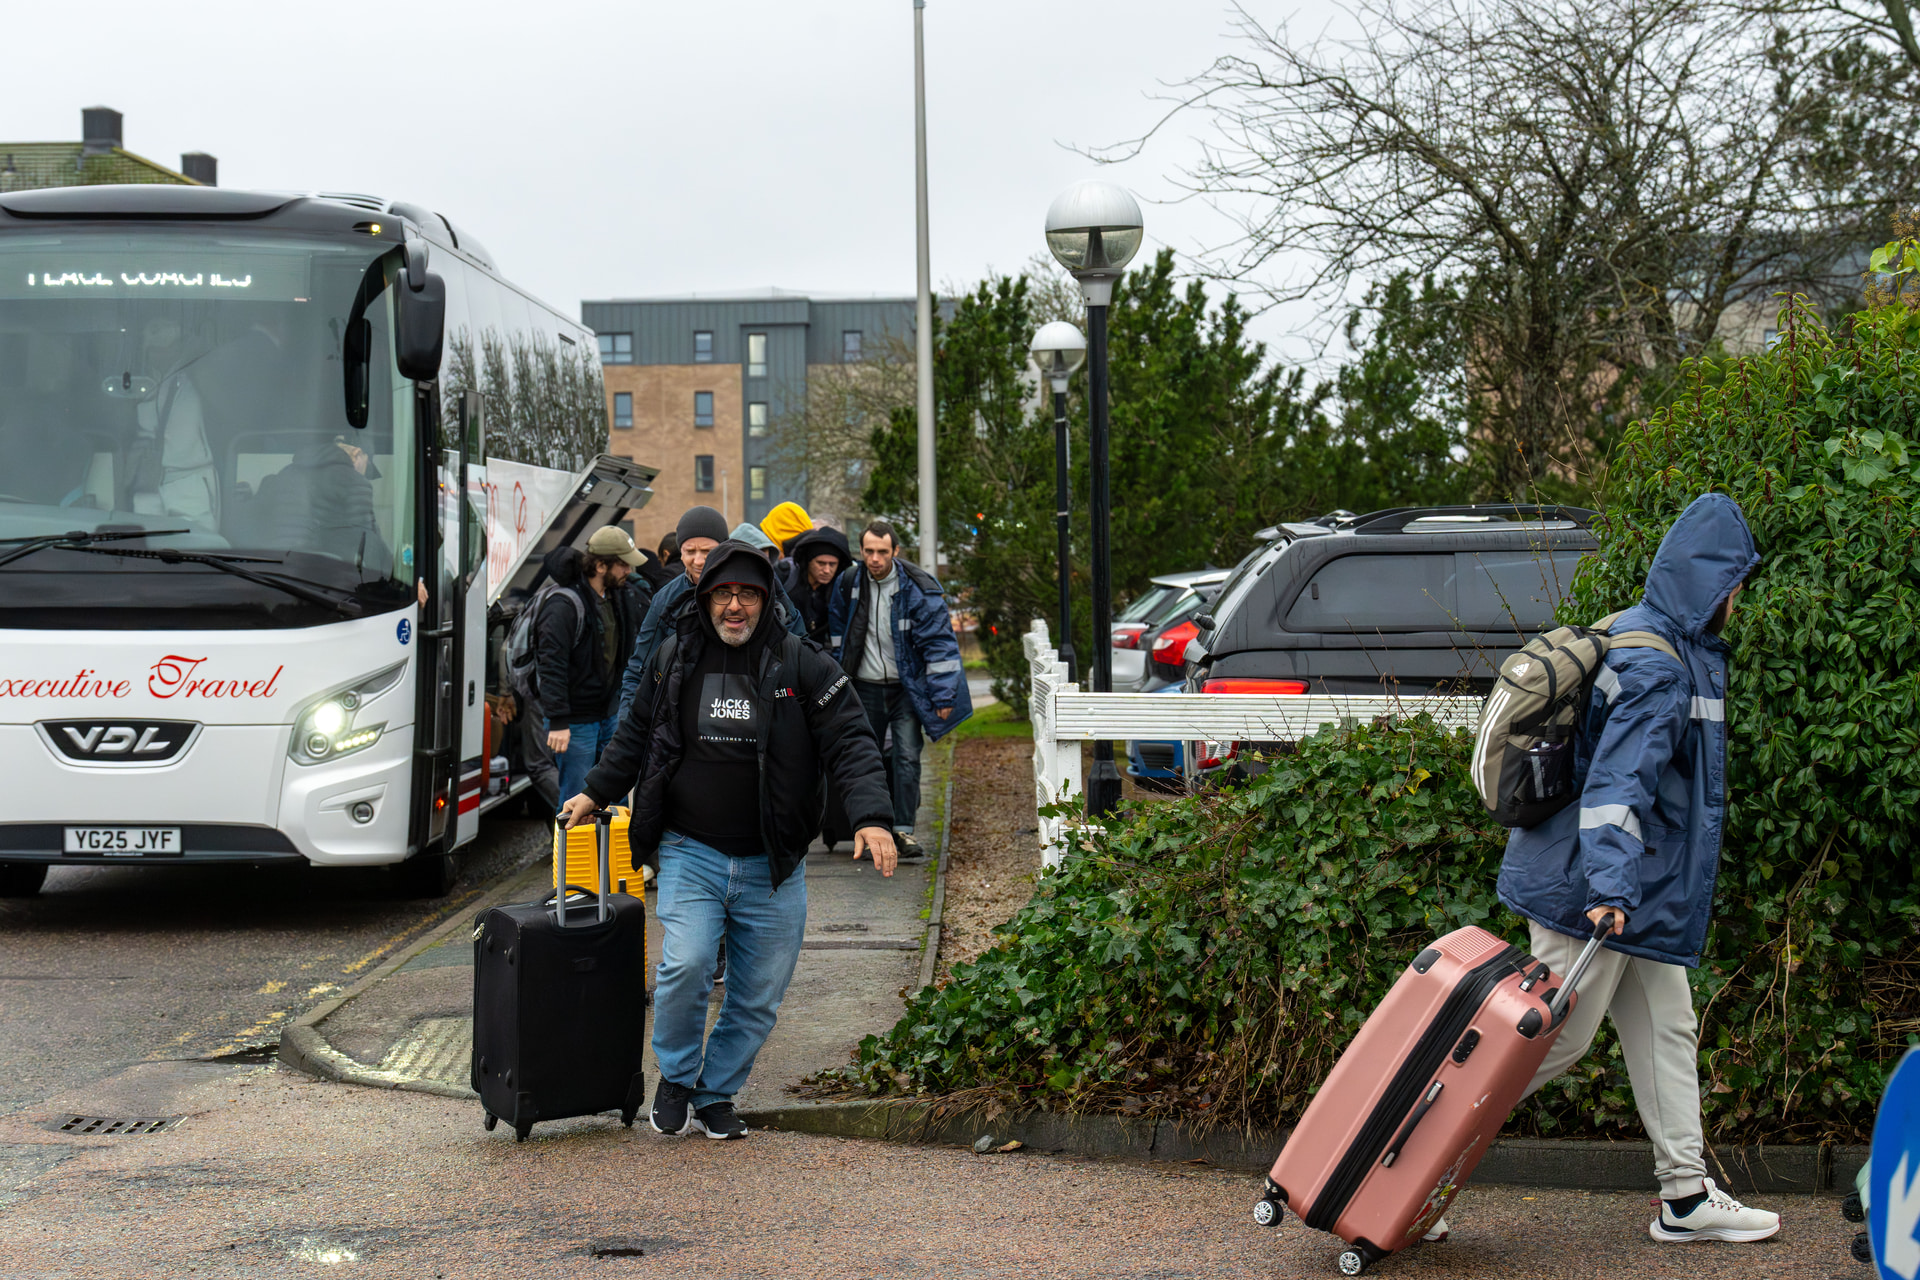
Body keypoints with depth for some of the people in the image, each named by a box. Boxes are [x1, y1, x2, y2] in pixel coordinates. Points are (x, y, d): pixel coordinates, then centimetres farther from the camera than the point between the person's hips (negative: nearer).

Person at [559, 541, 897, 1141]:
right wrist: (594, 793, 18)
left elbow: (850, 742, -7)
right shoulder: (674, 661, 4)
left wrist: (871, 818, -19)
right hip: (690, 854, 0)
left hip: (771, 866, 0)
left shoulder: (802, 665, -2)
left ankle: (715, 1095, 27)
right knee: (685, 967, -18)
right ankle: (676, 1077, 8)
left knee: (759, 995, 6)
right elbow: (635, 734, 20)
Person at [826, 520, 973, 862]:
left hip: (906, 687, -3)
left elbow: (939, 643, -10)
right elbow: (837, 631, 17)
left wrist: (943, 696, -12)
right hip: (865, 688, 3)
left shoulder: (918, 588, -13)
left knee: (906, 756, -12)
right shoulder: (848, 584, -2)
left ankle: (903, 830, -8)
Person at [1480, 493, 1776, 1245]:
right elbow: (1618, 780, -29)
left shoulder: (1674, 651, 14)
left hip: (1638, 889, 11)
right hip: (1592, 887, -11)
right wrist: (1611, 886, -37)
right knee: (1556, 1038, -5)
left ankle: (1686, 1197, 17)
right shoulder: (1656, 669, -19)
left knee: (1665, 1033, 12)